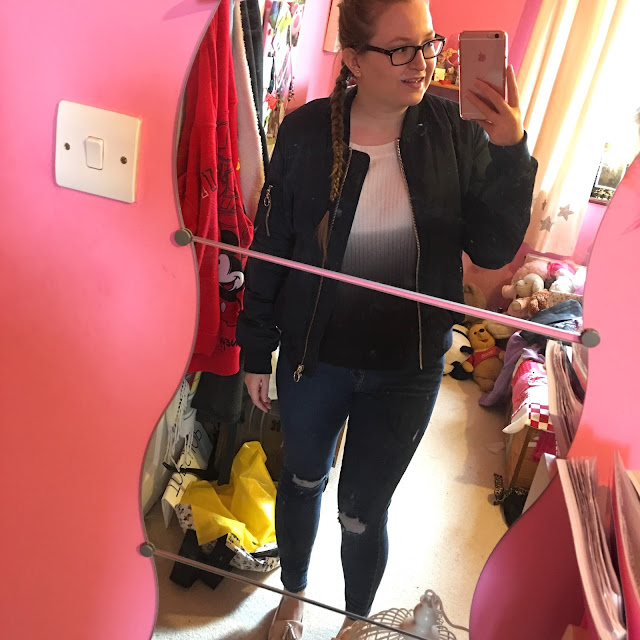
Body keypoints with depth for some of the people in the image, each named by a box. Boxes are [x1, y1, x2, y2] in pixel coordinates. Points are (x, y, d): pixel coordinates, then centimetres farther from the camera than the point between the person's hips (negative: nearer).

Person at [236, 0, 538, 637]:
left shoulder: (456, 129, -10)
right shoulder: (307, 131, -12)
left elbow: (493, 250, -10)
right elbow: (269, 247, -5)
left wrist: (509, 152, -24)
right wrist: (256, 351, 1)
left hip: (407, 370, 0)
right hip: (313, 358, 1)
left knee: (362, 512, 14)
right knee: (302, 480, 23)